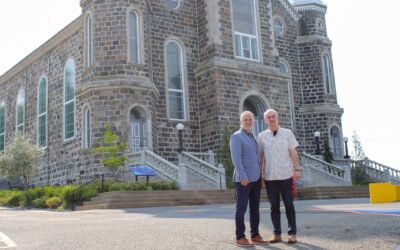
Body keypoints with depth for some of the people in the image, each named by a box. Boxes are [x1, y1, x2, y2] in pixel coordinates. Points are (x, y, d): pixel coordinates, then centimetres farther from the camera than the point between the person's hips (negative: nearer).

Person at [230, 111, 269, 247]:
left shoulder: (253, 137, 19)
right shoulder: (236, 136, -6)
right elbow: (236, 158, -15)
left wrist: (261, 175, 13)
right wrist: (243, 176, -21)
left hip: (255, 178, 8)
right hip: (243, 179, -8)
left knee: (255, 208, 9)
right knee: (241, 208, -4)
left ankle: (255, 235, 16)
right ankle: (240, 237, 0)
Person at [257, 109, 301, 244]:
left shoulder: (287, 133, 4)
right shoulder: (262, 136, 6)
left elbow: (294, 153, 2)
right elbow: (260, 156, 9)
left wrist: (297, 169, -5)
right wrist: (259, 173, 6)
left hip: (286, 175, -1)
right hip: (269, 177, 1)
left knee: (289, 205, 3)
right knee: (274, 206, 6)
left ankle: (292, 233, 9)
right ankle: (277, 233, 13)